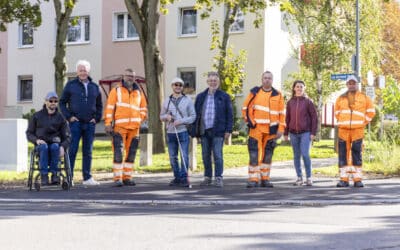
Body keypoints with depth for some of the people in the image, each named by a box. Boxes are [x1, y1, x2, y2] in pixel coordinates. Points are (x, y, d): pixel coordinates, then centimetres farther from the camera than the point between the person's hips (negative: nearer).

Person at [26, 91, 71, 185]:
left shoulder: (60, 118, 11)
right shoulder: (37, 116, 11)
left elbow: (67, 136, 7)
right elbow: (29, 133, 11)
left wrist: (62, 147, -15)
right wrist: (37, 140, -12)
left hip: (55, 143, 0)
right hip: (41, 144, 0)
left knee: (55, 147, -36)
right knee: (44, 147, -36)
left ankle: (54, 173, -28)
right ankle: (44, 175, -35)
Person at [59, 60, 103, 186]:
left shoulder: (94, 87, 12)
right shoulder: (71, 85, 4)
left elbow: (99, 105, 21)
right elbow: (62, 102, 5)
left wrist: (96, 118, 6)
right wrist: (69, 116, -5)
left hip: (90, 124, 3)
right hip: (75, 123, -3)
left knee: (88, 151, 6)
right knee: (72, 150, -5)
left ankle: (87, 178, 12)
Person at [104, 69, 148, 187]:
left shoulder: (139, 93, 17)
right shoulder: (116, 91, 7)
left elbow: (144, 109, 22)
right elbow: (109, 108, 1)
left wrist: (139, 120, 5)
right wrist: (108, 123, -7)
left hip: (134, 128, 4)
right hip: (119, 127, -4)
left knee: (131, 153, 6)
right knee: (118, 153, -11)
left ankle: (127, 177, 13)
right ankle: (117, 178, -10)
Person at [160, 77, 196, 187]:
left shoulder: (188, 100, 4)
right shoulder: (167, 101, 13)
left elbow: (193, 116, 0)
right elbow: (161, 116, 18)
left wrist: (180, 121, -13)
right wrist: (166, 117, -6)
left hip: (183, 132, -3)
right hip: (170, 133, 3)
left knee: (184, 156, -9)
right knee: (173, 157, 6)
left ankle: (184, 178, -5)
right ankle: (177, 177, 16)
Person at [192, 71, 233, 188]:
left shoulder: (224, 97, 4)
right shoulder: (200, 97, 11)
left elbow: (229, 114, 3)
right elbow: (196, 114, 12)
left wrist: (228, 130, -5)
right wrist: (195, 131, 5)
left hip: (217, 131, -3)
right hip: (204, 131, 3)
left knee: (218, 155, -6)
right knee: (206, 155, 8)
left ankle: (219, 178, -1)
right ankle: (207, 177, 18)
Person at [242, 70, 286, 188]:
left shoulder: (278, 95, 8)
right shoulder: (254, 92, 5)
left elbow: (282, 113, 7)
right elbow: (246, 108, 6)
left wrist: (281, 129, -1)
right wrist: (250, 122, -5)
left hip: (271, 130, 2)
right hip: (256, 129, -2)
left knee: (267, 155, 8)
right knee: (254, 154, -8)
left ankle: (265, 179, 16)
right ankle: (253, 179, -6)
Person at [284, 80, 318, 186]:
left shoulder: (308, 101, 1)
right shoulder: (290, 102, 9)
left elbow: (314, 117, 0)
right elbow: (287, 118, 12)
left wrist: (313, 133, -6)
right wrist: (285, 133, 9)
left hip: (305, 132, -3)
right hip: (293, 133, 3)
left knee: (305, 154, -12)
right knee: (296, 156, 6)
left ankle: (309, 177, -1)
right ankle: (299, 178, 12)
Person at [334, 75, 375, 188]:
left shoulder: (364, 98, 8)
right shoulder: (341, 98, 13)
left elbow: (371, 112, 12)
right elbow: (337, 112, 22)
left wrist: (363, 122, 6)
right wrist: (342, 122, 12)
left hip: (358, 130, -2)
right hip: (343, 130, 2)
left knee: (357, 154, -2)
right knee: (343, 154, -1)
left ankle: (357, 179, 1)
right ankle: (344, 179, 1)